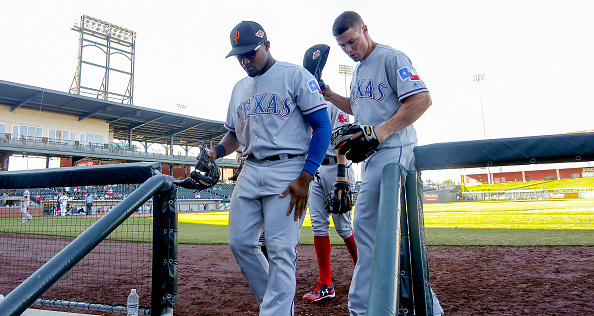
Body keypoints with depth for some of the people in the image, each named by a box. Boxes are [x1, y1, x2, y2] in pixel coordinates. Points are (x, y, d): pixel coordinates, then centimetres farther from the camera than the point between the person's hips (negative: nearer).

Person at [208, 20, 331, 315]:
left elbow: (322, 126, -8)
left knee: (281, 251, -9)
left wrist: (305, 177, -16)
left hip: (288, 171, -6)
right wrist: (215, 153, 3)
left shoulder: (296, 75, -1)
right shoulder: (240, 88, 19)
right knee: (239, 242, 5)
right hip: (251, 170, 7)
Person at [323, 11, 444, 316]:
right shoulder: (359, 71, 21)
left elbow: (422, 99, -16)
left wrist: (383, 130, -24)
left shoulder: (391, 57, -6)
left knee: (367, 228, -10)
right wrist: (330, 95, 16)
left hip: (393, 152, -10)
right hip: (372, 156, 10)